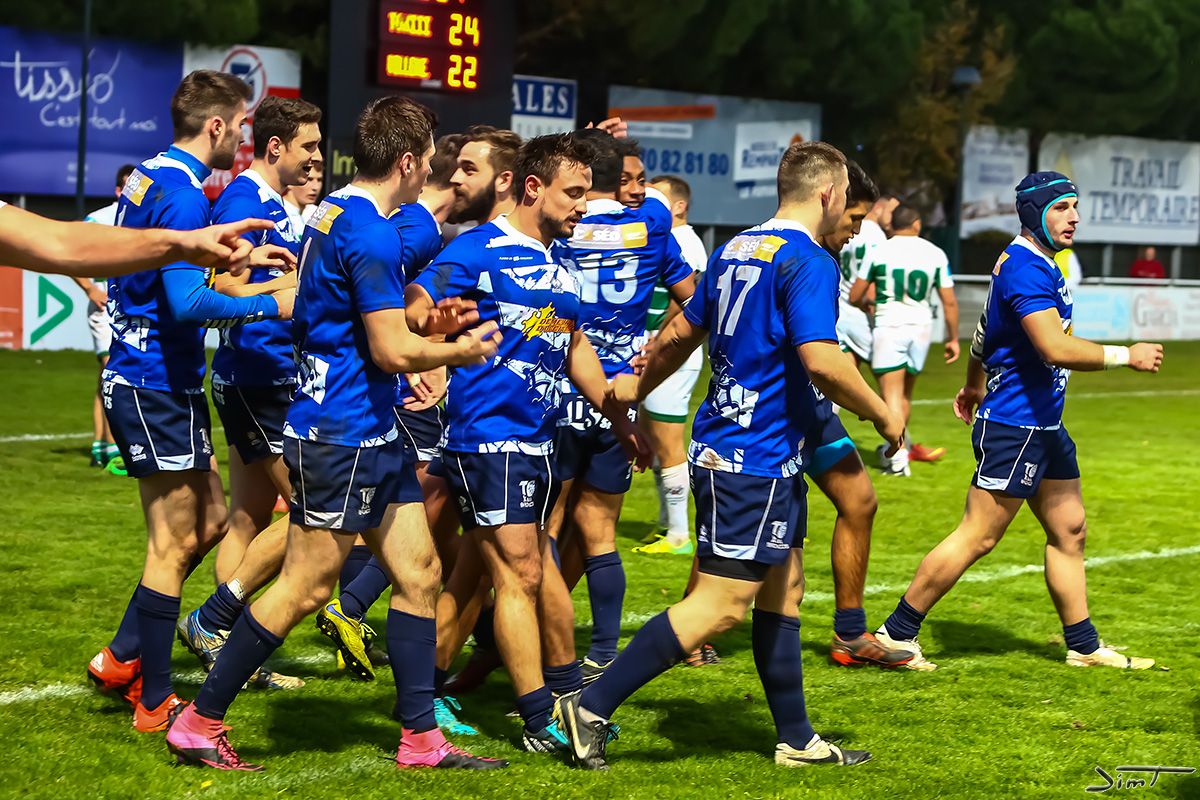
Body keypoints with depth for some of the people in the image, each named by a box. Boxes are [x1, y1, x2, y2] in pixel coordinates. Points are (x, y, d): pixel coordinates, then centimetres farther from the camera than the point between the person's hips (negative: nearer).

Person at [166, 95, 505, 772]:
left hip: (375, 436, 10)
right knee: (305, 589, -4)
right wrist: (461, 350, -4)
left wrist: (427, 326, 15)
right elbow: (393, 351, -21)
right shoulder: (370, 233, -19)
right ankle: (200, 722, 5)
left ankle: (421, 737, 15)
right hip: (342, 436, -10)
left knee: (419, 575, 10)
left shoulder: (335, 215, 13)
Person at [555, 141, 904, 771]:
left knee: (782, 591, 15)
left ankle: (796, 739, 21)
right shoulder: (807, 263, -14)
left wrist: (631, 398, 32)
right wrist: (884, 417, -10)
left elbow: (677, 336, 19)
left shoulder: (736, 251, 13)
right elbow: (822, 362, -24)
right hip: (755, 461, -10)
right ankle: (592, 707, -10)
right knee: (720, 604, -8)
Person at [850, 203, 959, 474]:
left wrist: (866, 305, 29)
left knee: (892, 392, -7)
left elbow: (854, 297, 6)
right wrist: (953, 338, 15)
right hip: (920, 325, 3)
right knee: (905, 393, 18)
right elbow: (949, 302, 5)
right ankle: (898, 446, 31)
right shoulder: (935, 254, 5)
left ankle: (898, 455, -18)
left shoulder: (878, 252, 0)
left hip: (888, 325, -3)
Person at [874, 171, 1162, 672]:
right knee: (977, 537, -6)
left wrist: (973, 386, 41)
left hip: (1044, 426, 10)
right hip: (1014, 428, -10)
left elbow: (986, 329, 28)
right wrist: (1126, 356, -21)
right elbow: (1056, 349, -29)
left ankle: (1083, 646, 21)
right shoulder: (1025, 268, -19)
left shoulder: (1037, 264, 14)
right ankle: (896, 634, 1)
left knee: (1069, 531, 13)